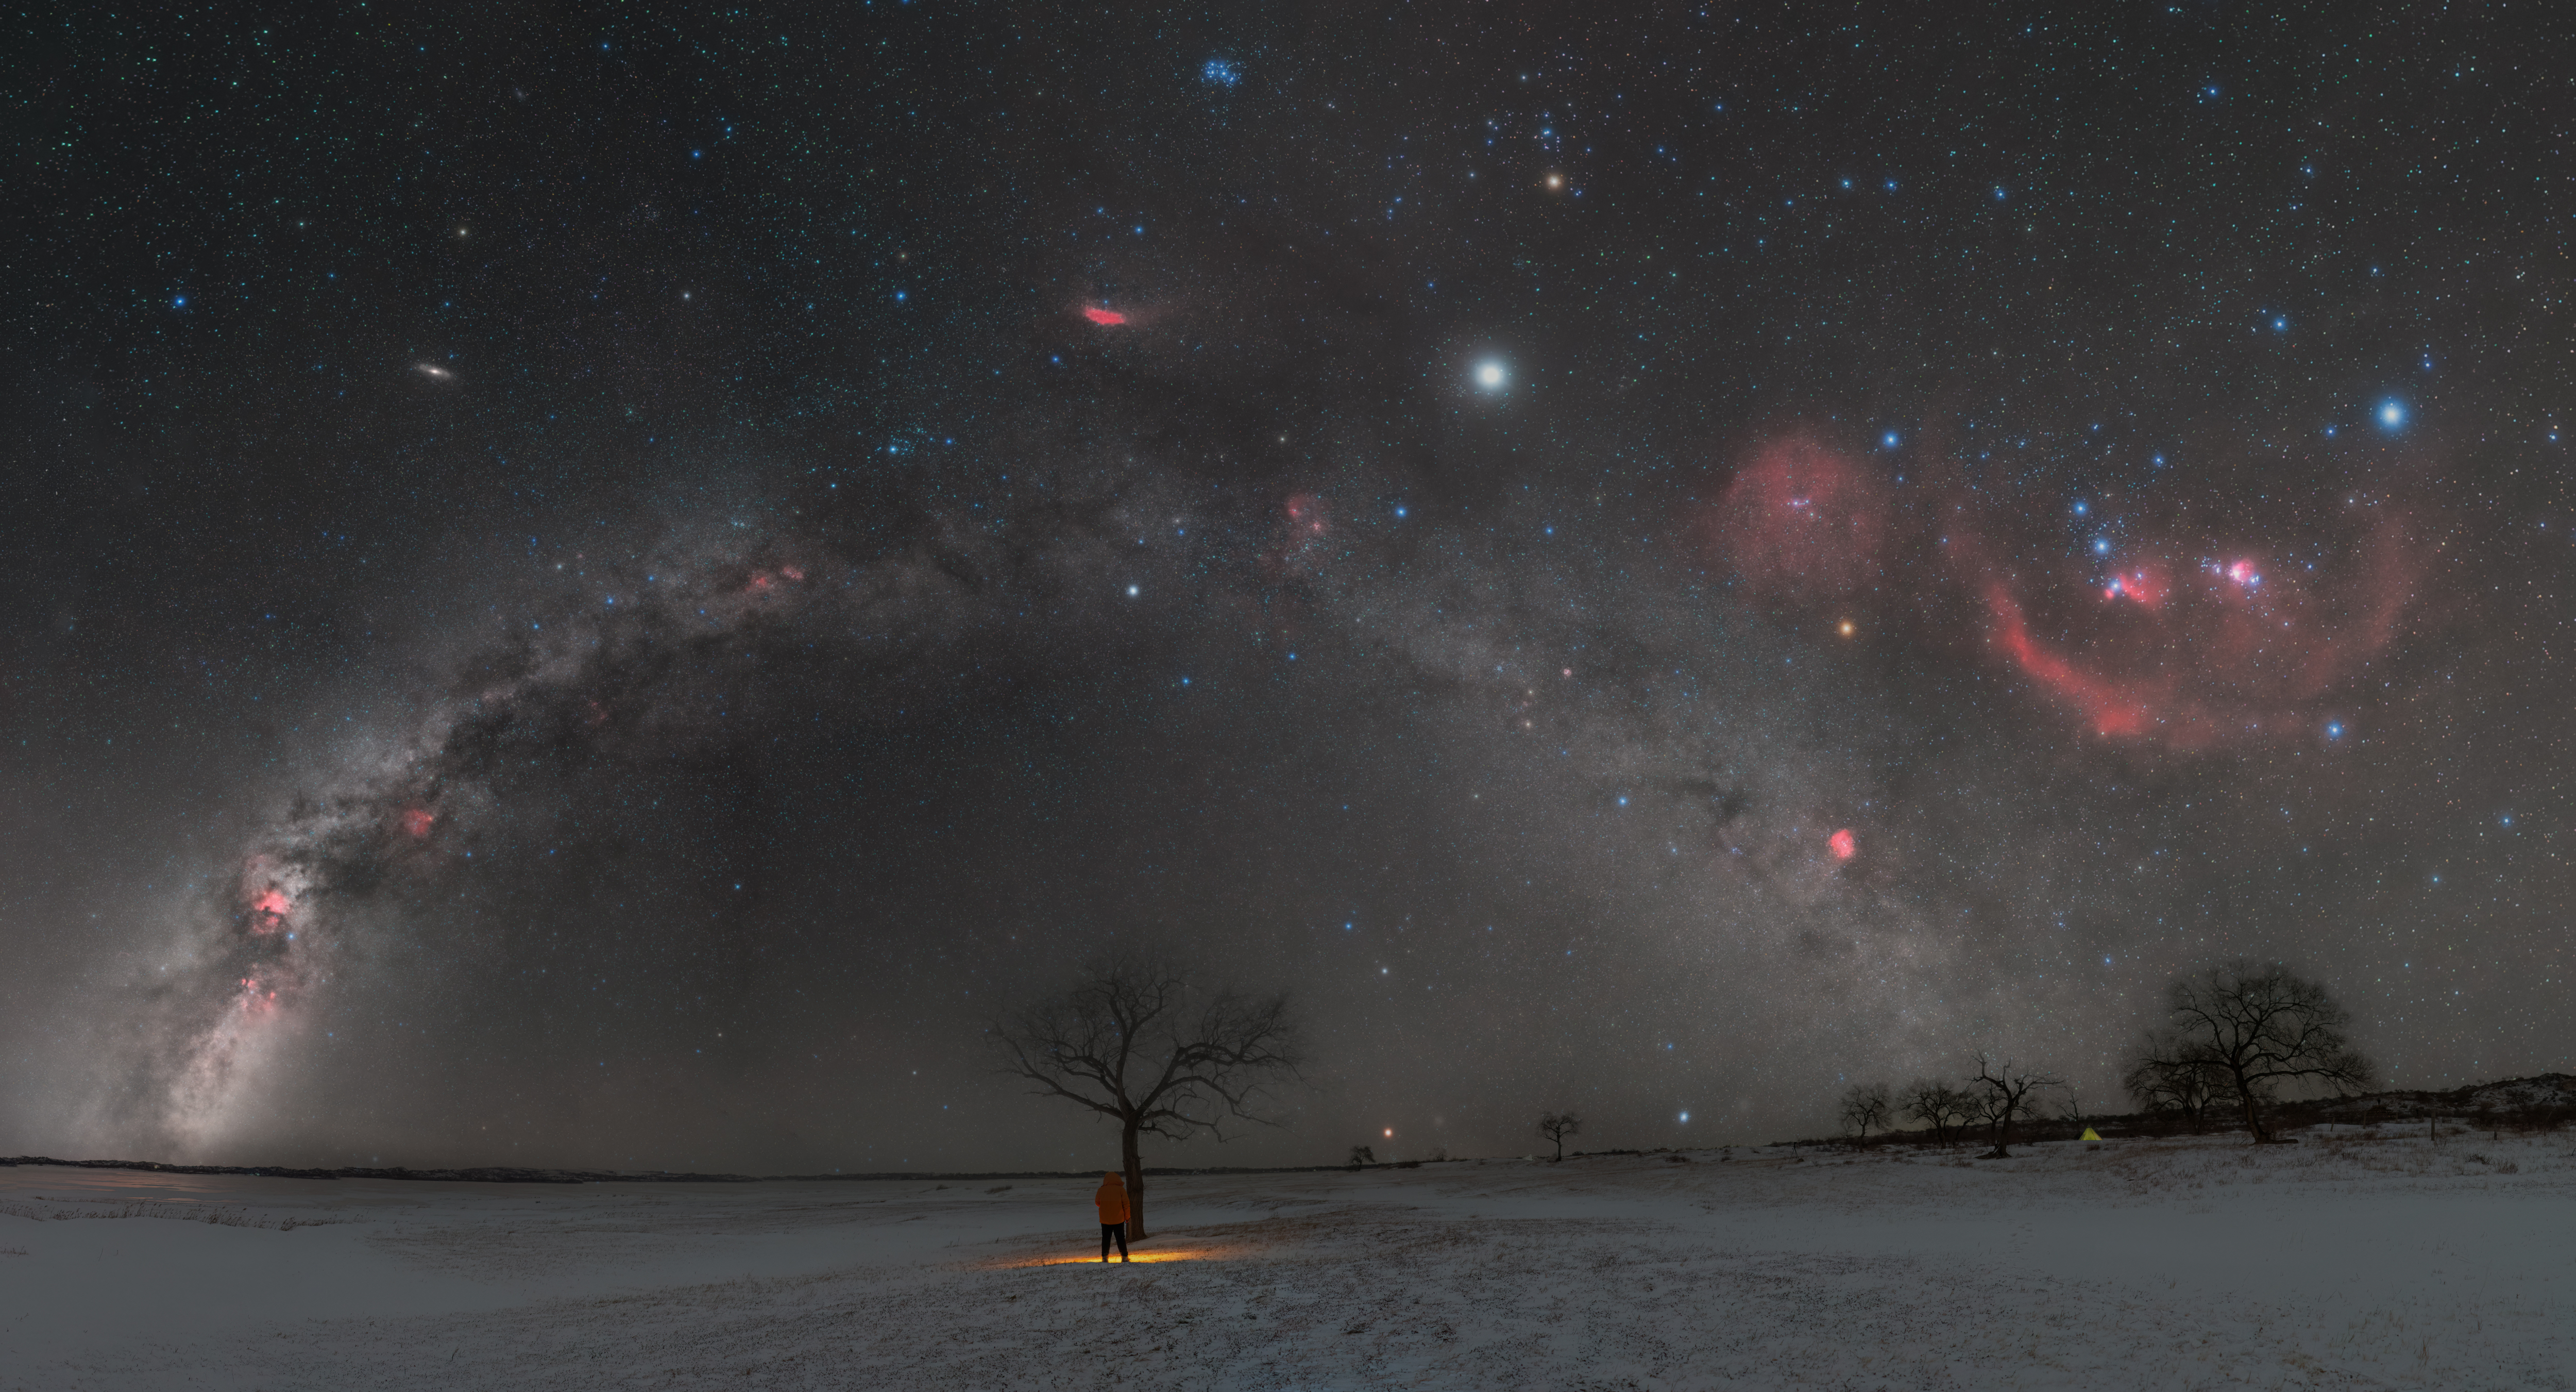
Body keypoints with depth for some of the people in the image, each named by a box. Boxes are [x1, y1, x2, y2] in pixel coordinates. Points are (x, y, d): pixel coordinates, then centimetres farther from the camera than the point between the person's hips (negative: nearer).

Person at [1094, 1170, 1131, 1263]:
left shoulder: (1101, 1190, -6)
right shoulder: (1121, 1189, -8)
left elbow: (1097, 1203, 7)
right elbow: (1126, 1204, -6)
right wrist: (1127, 1217, 4)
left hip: (1105, 1220, 0)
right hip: (1119, 1220, 0)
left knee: (1106, 1238, 12)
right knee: (1121, 1238, 9)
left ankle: (1105, 1257, 11)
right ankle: (1124, 1257, 10)